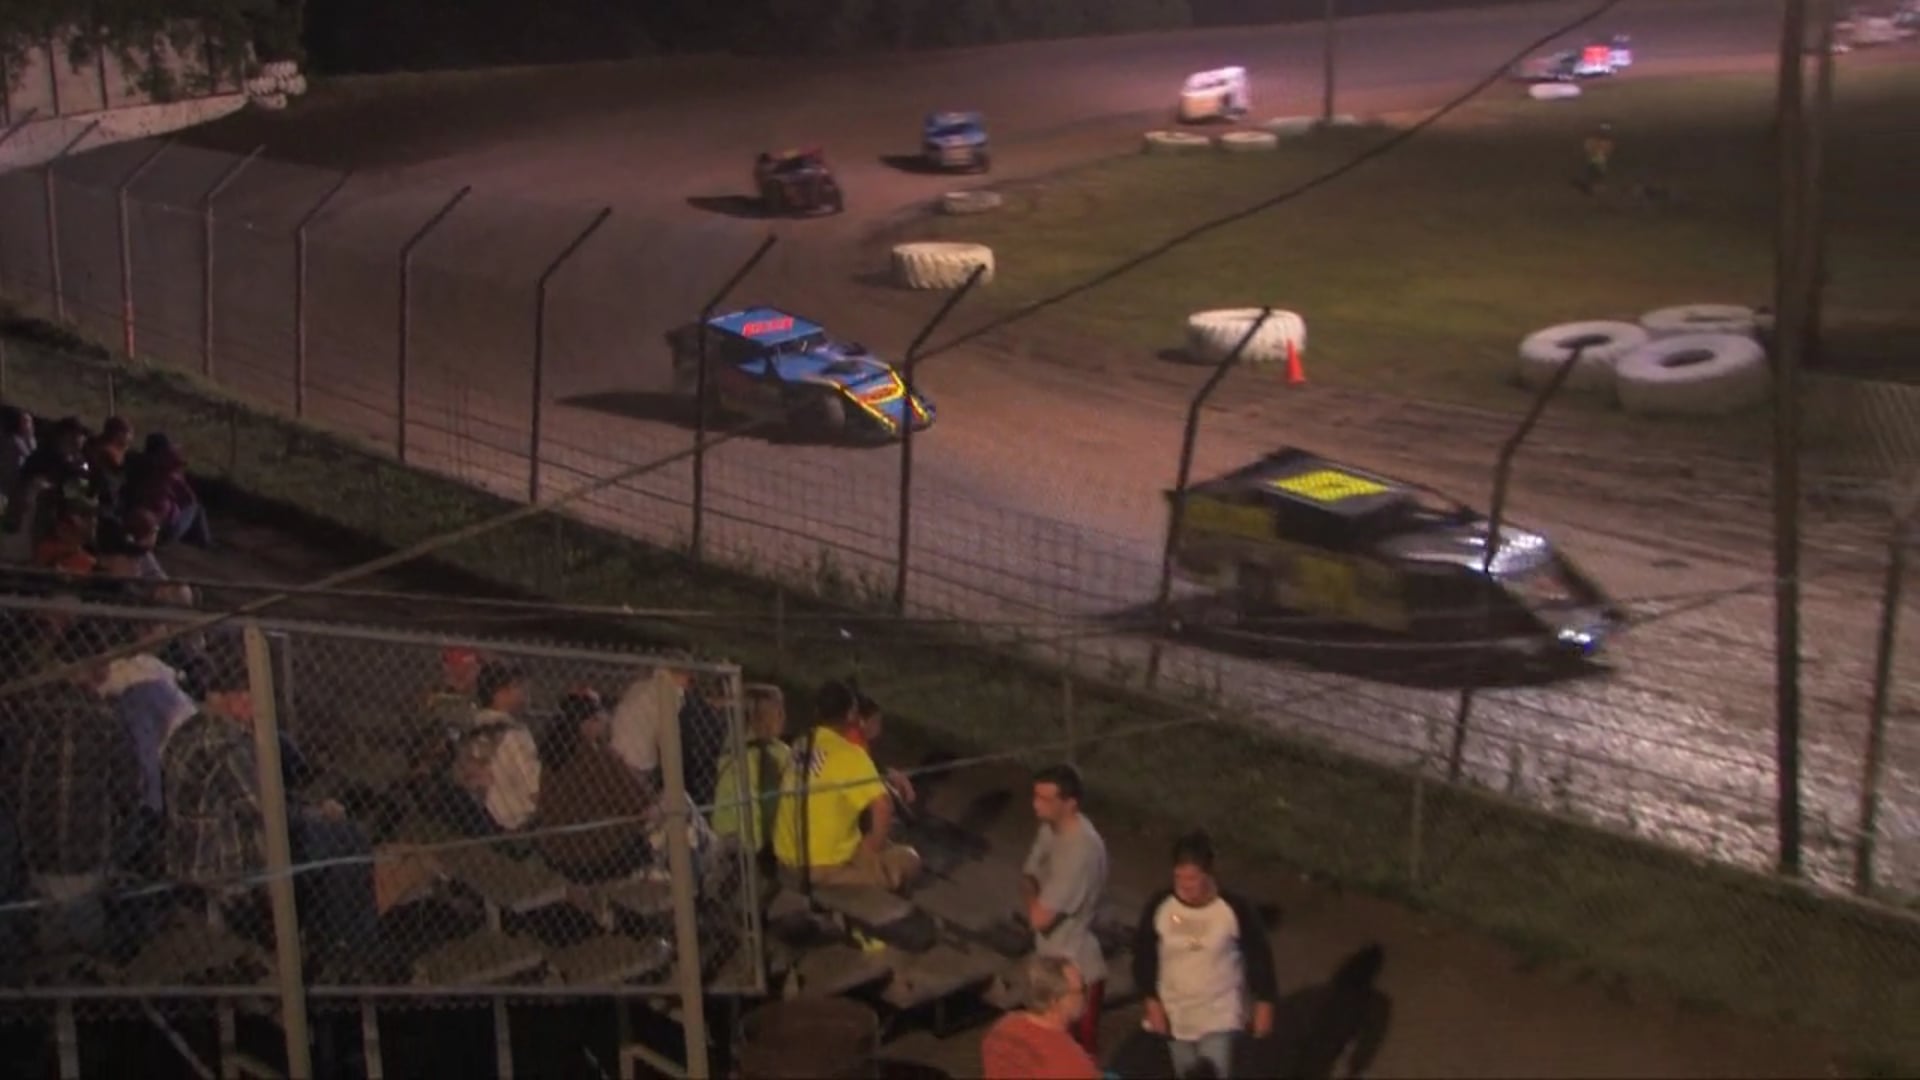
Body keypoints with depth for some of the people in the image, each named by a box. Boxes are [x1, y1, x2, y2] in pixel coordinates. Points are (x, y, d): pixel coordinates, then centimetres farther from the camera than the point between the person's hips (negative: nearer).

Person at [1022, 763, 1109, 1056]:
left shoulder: (1082, 848, -30)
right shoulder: (1049, 829, -2)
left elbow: (1039, 918, -28)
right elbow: (1028, 879, 11)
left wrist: (1034, 901, -6)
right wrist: (1035, 897, -11)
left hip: (1077, 974, -9)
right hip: (1052, 965, 9)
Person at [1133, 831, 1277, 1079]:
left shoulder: (1235, 909, -17)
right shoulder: (1160, 906, -11)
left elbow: (1259, 957, -5)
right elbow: (1144, 955, 0)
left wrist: (1264, 1005, -2)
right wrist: (1152, 1002, -4)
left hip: (1220, 1017, -3)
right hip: (1175, 1015, 3)